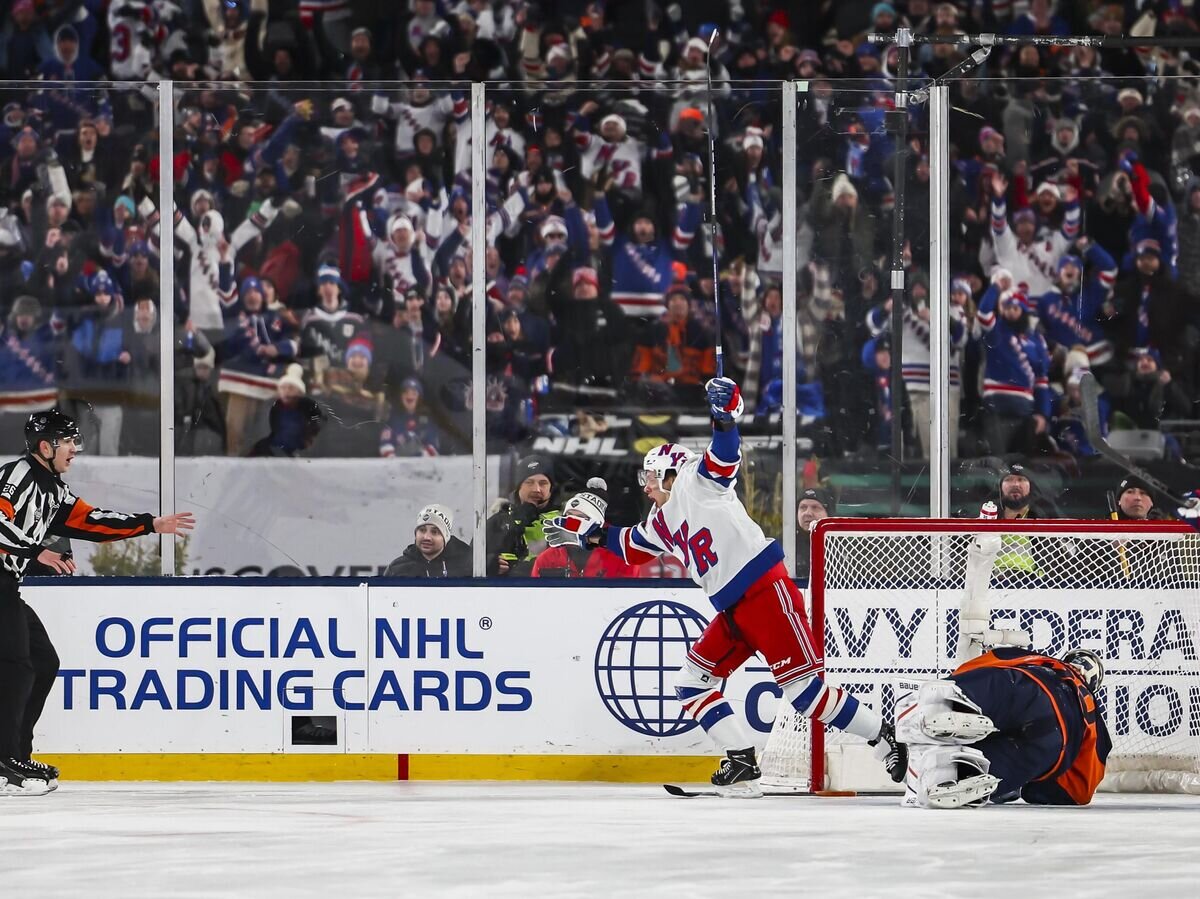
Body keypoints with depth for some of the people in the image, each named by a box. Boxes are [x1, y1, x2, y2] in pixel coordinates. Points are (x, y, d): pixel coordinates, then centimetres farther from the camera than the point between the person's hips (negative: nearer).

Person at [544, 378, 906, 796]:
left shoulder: (697, 481, -2)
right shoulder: (661, 523, 22)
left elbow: (724, 458, -19)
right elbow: (632, 549, 35)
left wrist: (724, 420, -36)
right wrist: (593, 533, 29)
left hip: (767, 592, -9)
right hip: (732, 612, 9)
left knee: (802, 686, -12)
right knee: (693, 683, 5)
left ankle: (883, 738, -3)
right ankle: (742, 762, 2)